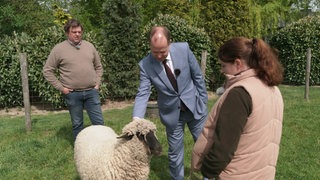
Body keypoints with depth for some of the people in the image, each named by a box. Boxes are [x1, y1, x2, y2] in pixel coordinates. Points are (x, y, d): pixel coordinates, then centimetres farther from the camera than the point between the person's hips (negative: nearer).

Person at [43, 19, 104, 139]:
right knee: (77, 124, 11)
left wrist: (97, 83, 7)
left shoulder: (89, 46, 7)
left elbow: (98, 67, 17)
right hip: (72, 94, -2)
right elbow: (47, 71, -1)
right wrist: (61, 87, -6)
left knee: (99, 122, 5)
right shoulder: (59, 49, -3)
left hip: (91, 92, 2)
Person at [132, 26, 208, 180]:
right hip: (172, 113, -1)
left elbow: (197, 76, -4)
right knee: (175, 152, 12)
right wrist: (136, 120, -33)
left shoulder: (183, 49, -15)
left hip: (194, 106, 1)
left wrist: (203, 102, 1)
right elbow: (143, 94, -18)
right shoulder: (145, 65, -16)